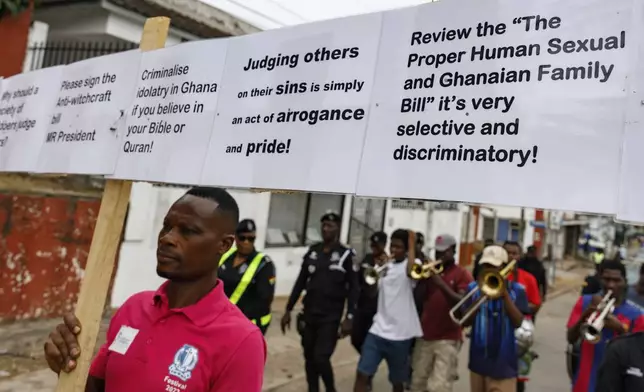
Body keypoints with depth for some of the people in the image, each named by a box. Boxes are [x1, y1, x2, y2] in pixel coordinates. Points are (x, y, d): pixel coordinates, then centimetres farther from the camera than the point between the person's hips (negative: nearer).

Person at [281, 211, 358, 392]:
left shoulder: (346, 255, -6)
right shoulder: (312, 251, 6)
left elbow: (353, 288, -7)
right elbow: (300, 282, 10)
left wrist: (349, 317, -13)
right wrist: (288, 310, 8)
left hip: (330, 318, -4)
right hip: (309, 315, 5)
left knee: (321, 358, -8)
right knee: (309, 358, 10)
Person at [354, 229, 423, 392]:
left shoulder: (412, 264, -6)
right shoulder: (385, 266, 10)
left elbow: (412, 271, -32)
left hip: (400, 334, -4)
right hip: (378, 330, 4)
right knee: (362, 374, -4)